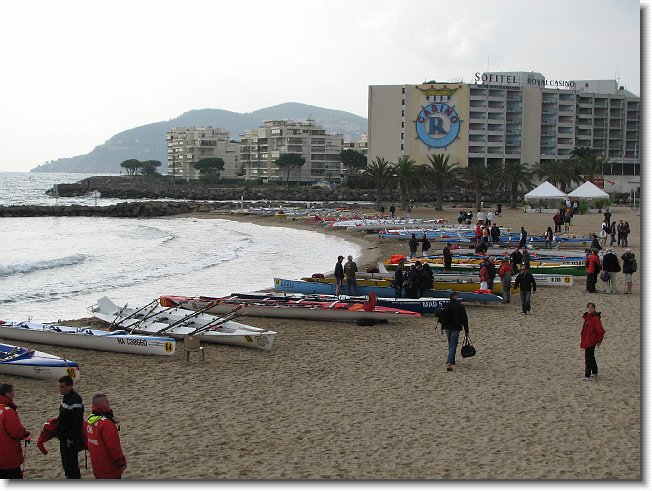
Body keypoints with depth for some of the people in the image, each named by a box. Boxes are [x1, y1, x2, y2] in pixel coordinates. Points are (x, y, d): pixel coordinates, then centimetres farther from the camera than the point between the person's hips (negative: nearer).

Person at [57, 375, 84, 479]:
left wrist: (71, 438, -23)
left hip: (71, 440, -10)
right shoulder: (66, 397, 9)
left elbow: (78, 421, -27)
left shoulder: (75, 400, -24)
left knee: (71, 463, -5)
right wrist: (58, 431, 21)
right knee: (65, 462, 19)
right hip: (64, 437, 10)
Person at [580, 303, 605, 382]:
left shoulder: (595, 318, -18)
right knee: (591, 358, 19)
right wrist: (582, 339, 22)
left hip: (591, 342, -10)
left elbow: (601, 331, -16)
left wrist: (599, 341, -10)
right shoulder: (587, 317, 10)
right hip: (586, 341, 10)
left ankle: (587, 376, -5)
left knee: (588, 359, -8)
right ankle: (594, 373, 31)